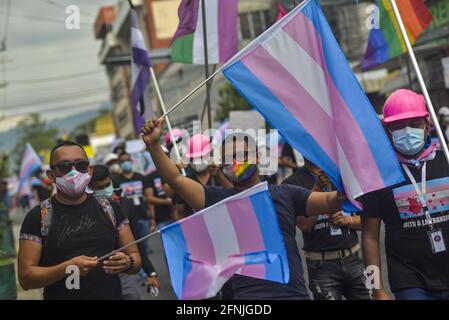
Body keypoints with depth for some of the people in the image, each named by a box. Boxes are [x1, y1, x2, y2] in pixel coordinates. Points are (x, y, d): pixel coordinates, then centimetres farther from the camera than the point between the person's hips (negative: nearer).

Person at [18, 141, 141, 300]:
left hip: (112, 295, 3)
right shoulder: (37, 217, -5)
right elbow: (25, 277, -9)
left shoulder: (109, 209, 3)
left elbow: (135, 258, 6)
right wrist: (66, 268, -23)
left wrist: (127, 263, -15)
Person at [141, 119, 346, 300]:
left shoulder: (285, 194, 13)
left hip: (294, 293, 2)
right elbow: (176, 180, 5)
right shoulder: (218, 198, 11)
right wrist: (154, 145, -6)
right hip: (245, 295, -1)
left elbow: (330, 202, 4)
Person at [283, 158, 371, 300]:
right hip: (322, 266, -4)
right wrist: (318, 187, -17)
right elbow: (305, 225, -15)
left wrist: (347, 220, -8)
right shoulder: (293, 183, -3)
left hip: (353, 260, 4)